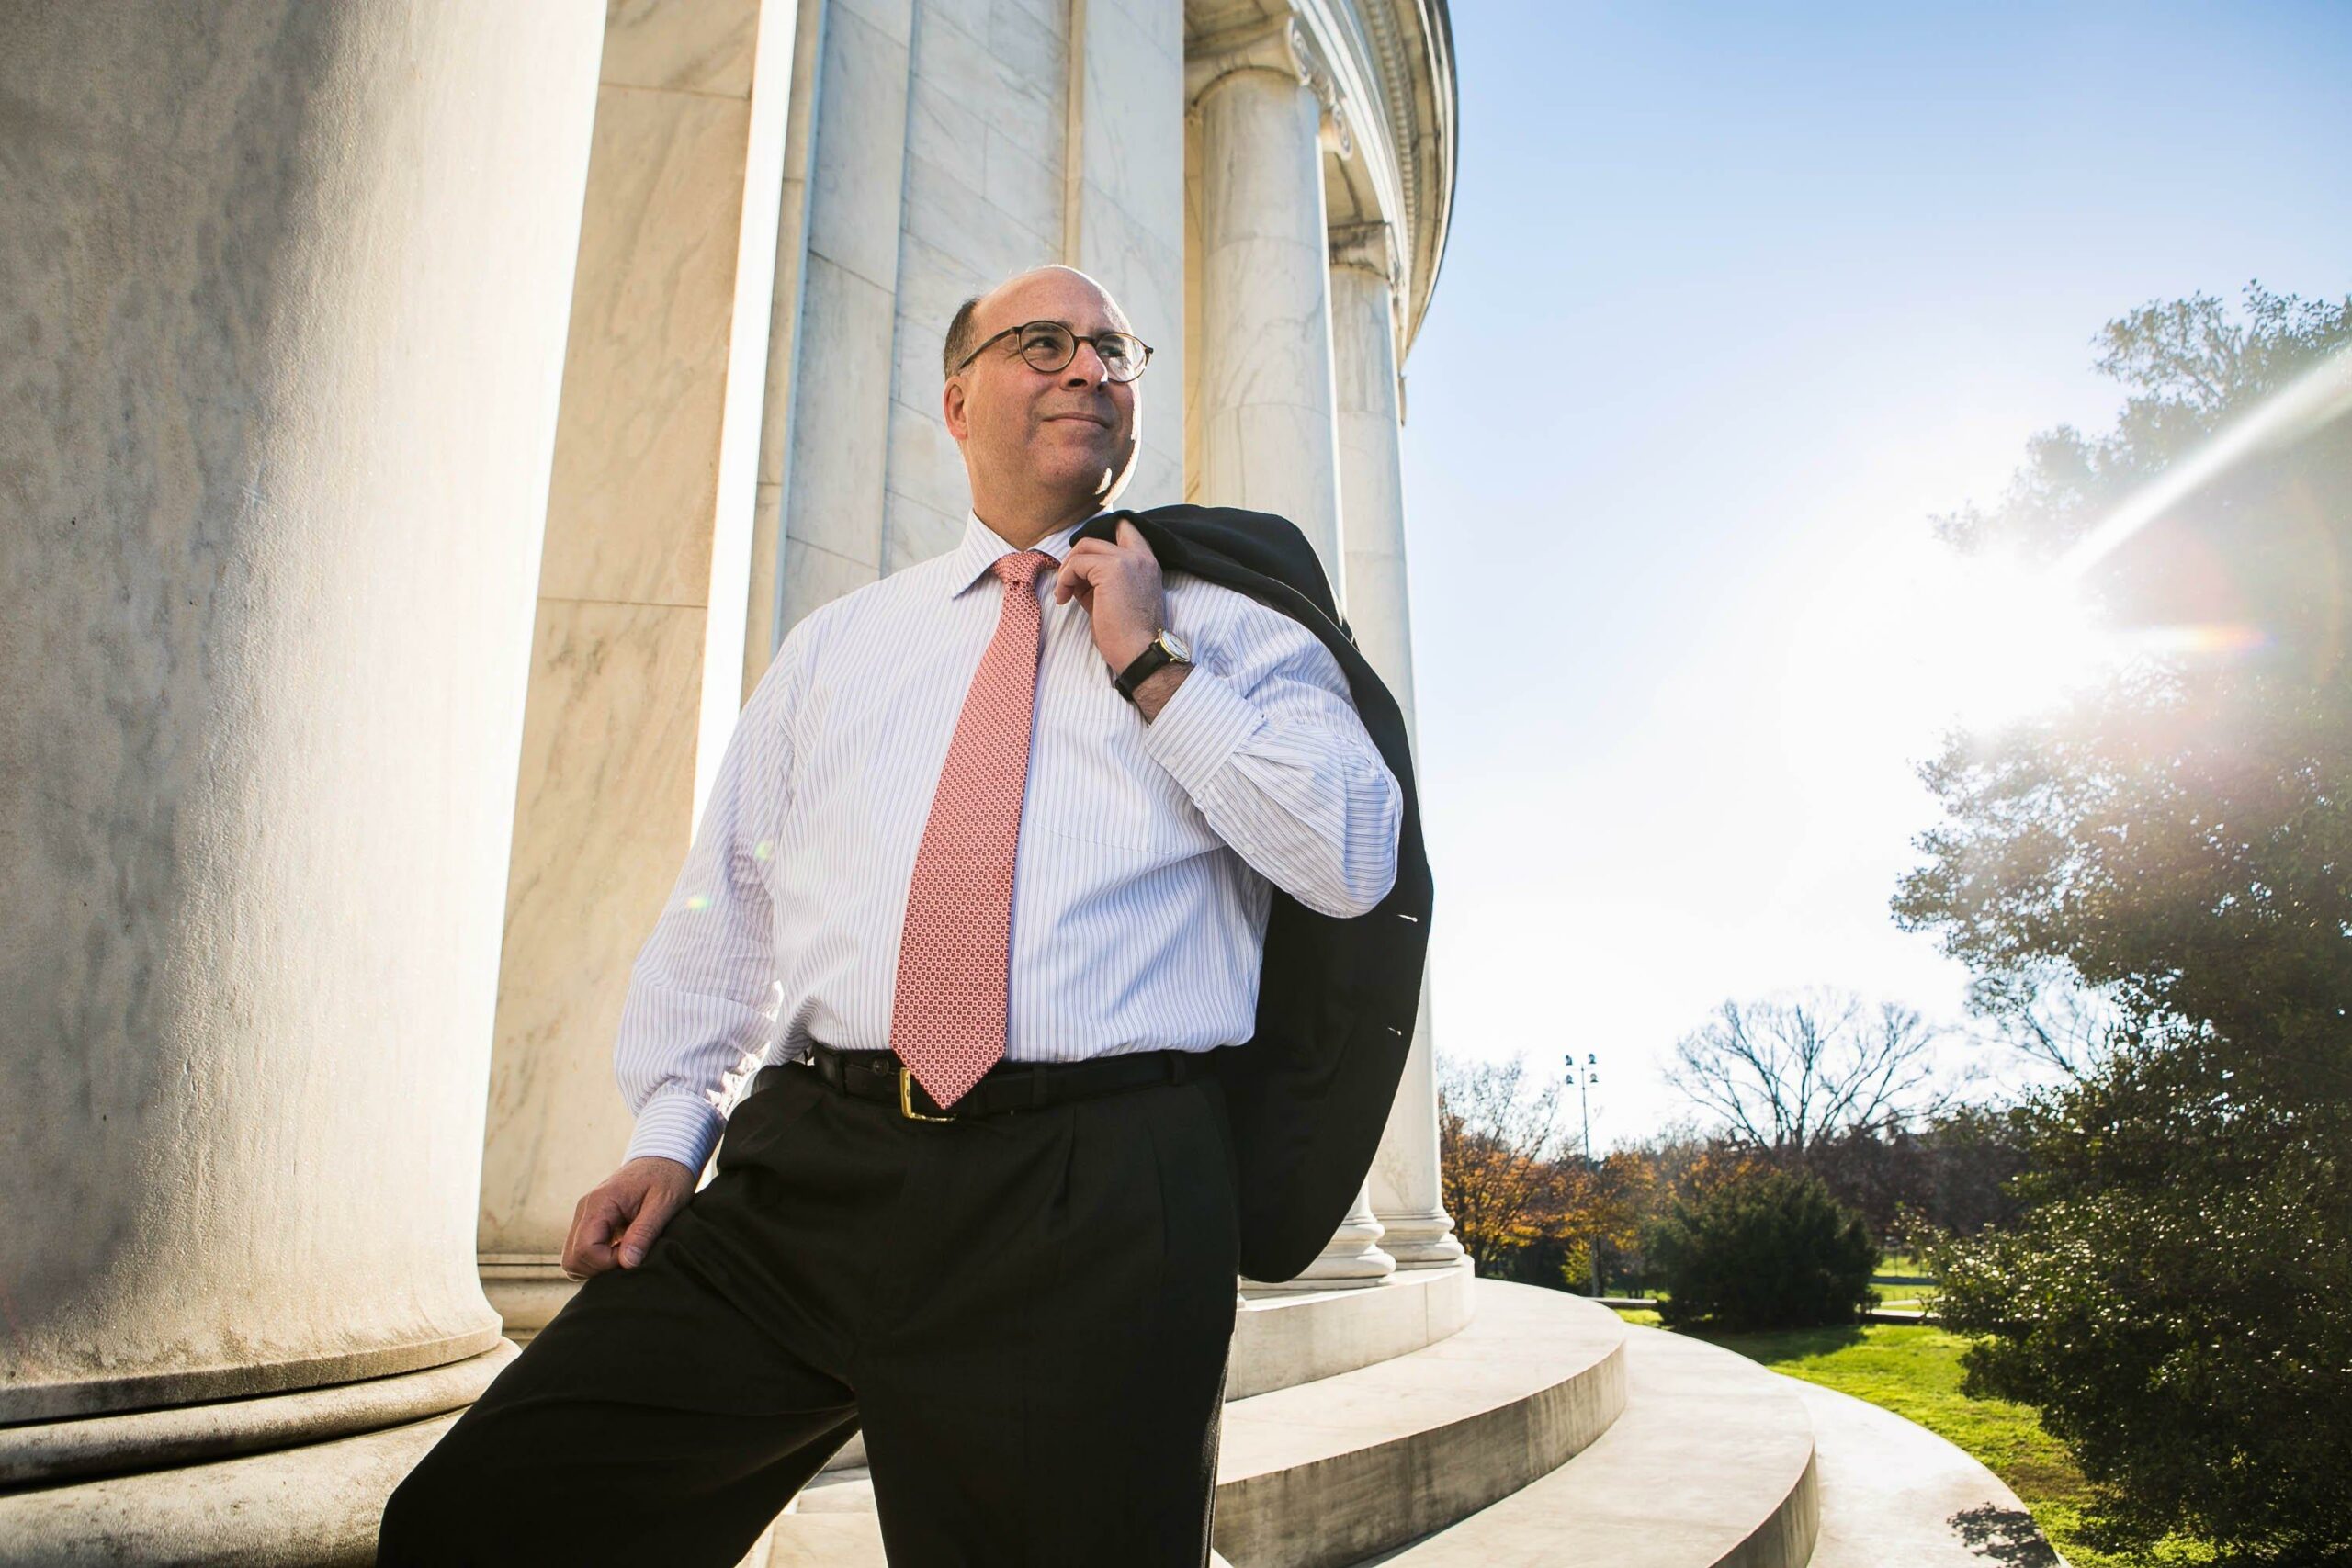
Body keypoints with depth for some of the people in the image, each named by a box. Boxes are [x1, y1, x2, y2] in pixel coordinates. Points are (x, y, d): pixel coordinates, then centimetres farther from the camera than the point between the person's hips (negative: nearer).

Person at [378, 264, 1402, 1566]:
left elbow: (1358, 862, -6)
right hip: (807, 1170, 3)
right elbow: (724, 903, 18)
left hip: (1094, 1208, -2)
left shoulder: (1234, 635, 9)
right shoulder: (835, 643, 19)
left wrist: (1152, 668, -6)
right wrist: (670, 1132, 8)